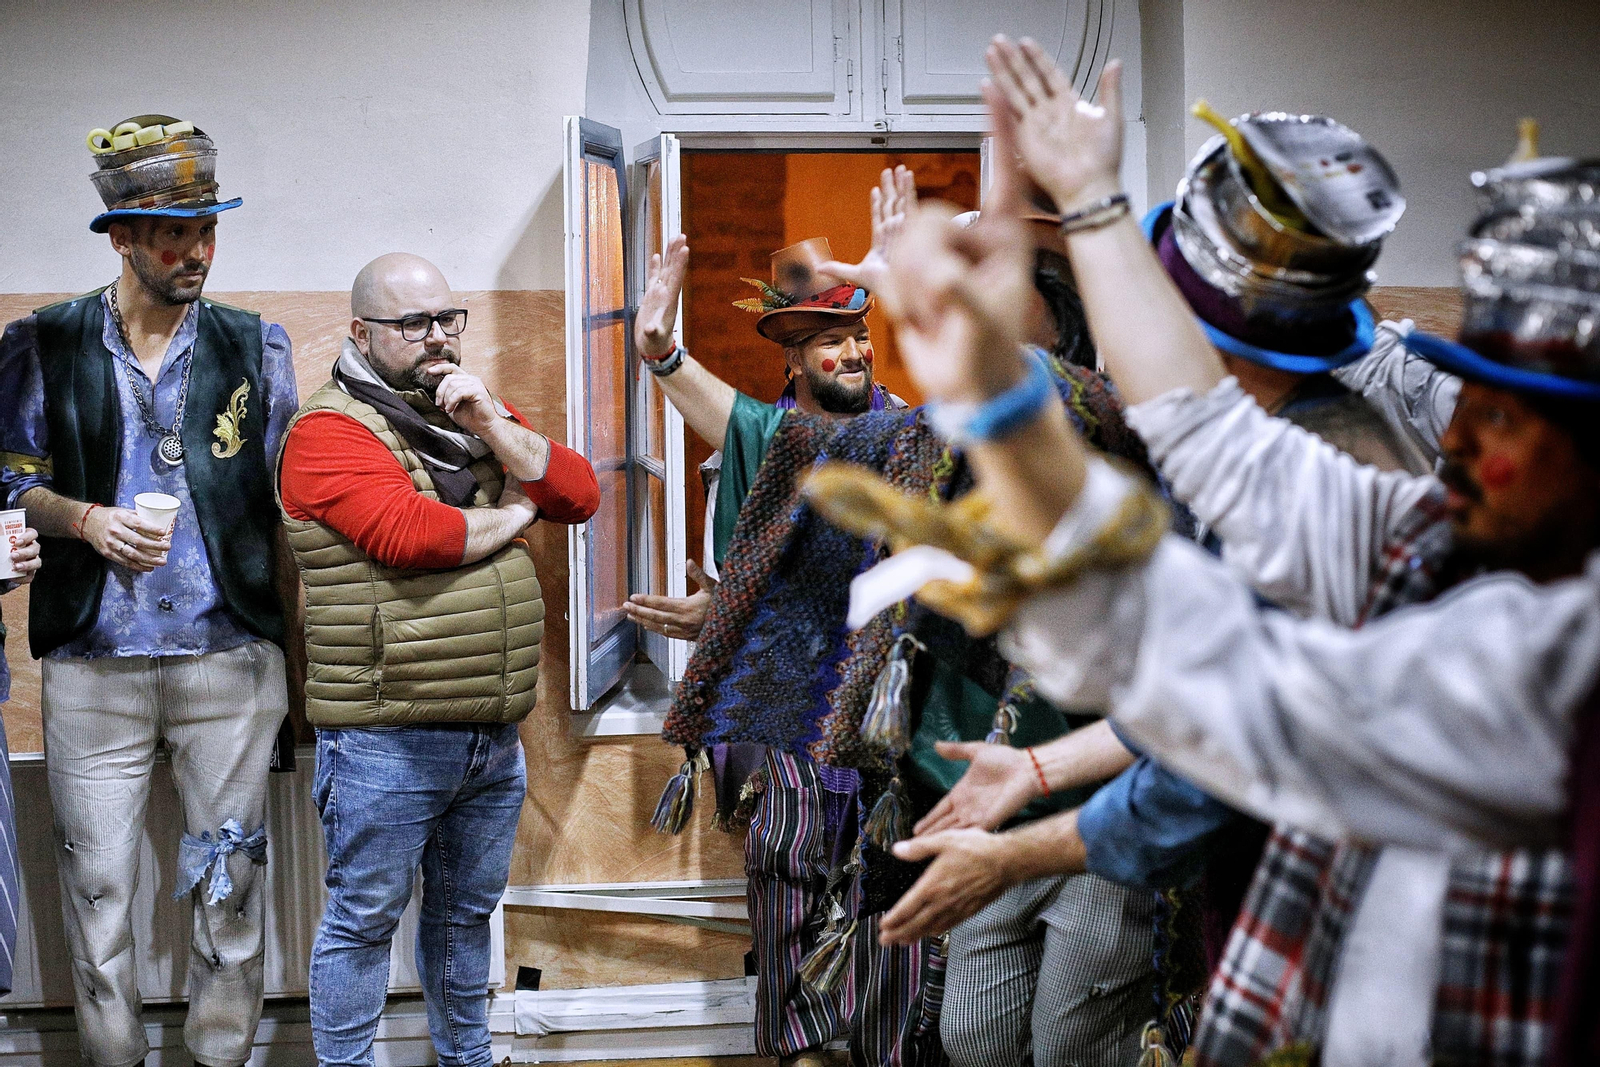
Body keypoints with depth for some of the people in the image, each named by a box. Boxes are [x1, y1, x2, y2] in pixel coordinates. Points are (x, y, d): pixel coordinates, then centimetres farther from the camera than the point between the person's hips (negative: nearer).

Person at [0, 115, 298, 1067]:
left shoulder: (255, 346, 7)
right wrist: (88, 520, -11)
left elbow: (286, 500, 9)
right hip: (94, 663, 0)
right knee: (97, 885, 3)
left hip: (230, 660, 1)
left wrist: (298, 660, 2)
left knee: (231, 884, 5)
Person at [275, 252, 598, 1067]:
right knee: (365, 919, 3)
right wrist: (509, 515, -7)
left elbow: (579, 496, 3)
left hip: (493, 731, 7)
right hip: (385, 740, -7)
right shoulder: (329, 432, -10)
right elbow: (408, 533, -25)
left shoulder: (480, 414, 13)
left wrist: (494, 426, -10)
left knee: (466, 910, 19)